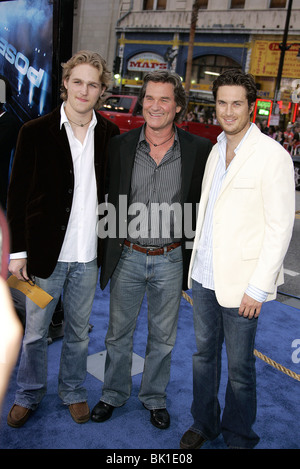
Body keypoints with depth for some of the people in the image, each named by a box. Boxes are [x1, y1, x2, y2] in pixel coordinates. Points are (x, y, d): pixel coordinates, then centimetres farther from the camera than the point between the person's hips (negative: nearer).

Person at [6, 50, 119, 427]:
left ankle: (73, 391, 39)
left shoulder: (110, 135, 1)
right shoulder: (35, 132, -7)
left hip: (89, 255, 2)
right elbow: (17, 195, -4)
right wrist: (18, 250, -6)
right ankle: (29, 395, 37)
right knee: (35, 331, 13)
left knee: (78, 331, 18)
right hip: (45, 252, -2)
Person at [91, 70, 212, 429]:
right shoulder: (119, 146, -5)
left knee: (162, 337, 16)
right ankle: (113, 395, 39)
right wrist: (106, 250, 3)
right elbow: (107, 199, 4)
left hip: (171, 260, 0)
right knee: (118, 332, 16)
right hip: (127, 257, 1)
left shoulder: (199, 150, -7)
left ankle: (154, 398, 39)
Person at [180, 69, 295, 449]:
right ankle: (203, 423, 39)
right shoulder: (217, 150, 10)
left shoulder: (272, 155, -12)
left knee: (239, 367, 8)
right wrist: (197, 262, 12)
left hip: (240, 282, -6)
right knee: (204, 353, 19)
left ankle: (238, 438, 30)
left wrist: (258, 287, -15)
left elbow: (280, 228, -14)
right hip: (204, 275, 6)